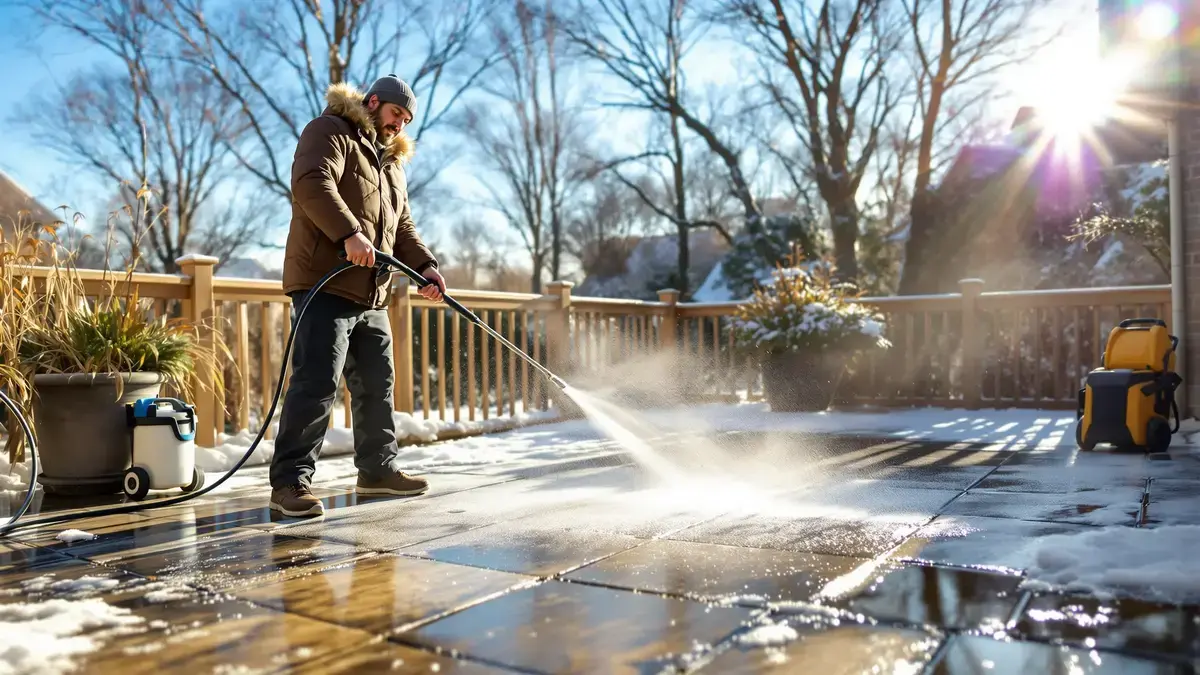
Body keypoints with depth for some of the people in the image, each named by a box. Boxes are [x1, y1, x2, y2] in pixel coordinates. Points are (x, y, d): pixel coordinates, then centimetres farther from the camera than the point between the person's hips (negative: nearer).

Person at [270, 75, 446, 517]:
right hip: (324, 285, -9)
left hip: (372, 296, 9)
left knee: (377, 385, 13)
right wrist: (349, 233, -32)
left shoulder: (392, 162, 27)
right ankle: (290, 481, -6)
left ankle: (377, 470, 24)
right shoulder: (330, 131, 0)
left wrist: (425, 266, 5)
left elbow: (403, 227, 23)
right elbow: (312, 183, -19)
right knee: (316, 384, -12)